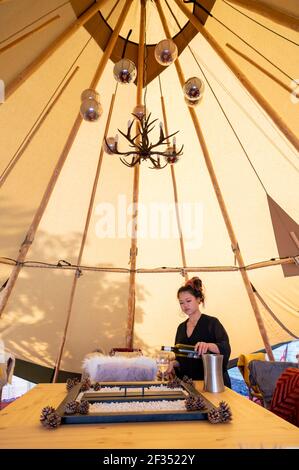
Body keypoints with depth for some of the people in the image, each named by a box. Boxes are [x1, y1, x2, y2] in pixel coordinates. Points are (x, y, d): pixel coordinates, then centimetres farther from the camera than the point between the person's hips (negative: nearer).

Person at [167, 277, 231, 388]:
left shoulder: (211, 322, -7)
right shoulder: (181, 327, 8)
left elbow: (225, 349, -21)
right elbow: (181, 357, 13)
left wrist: (208, 345, -39)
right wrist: (174, 363, -7)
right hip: (189, 382, 4)